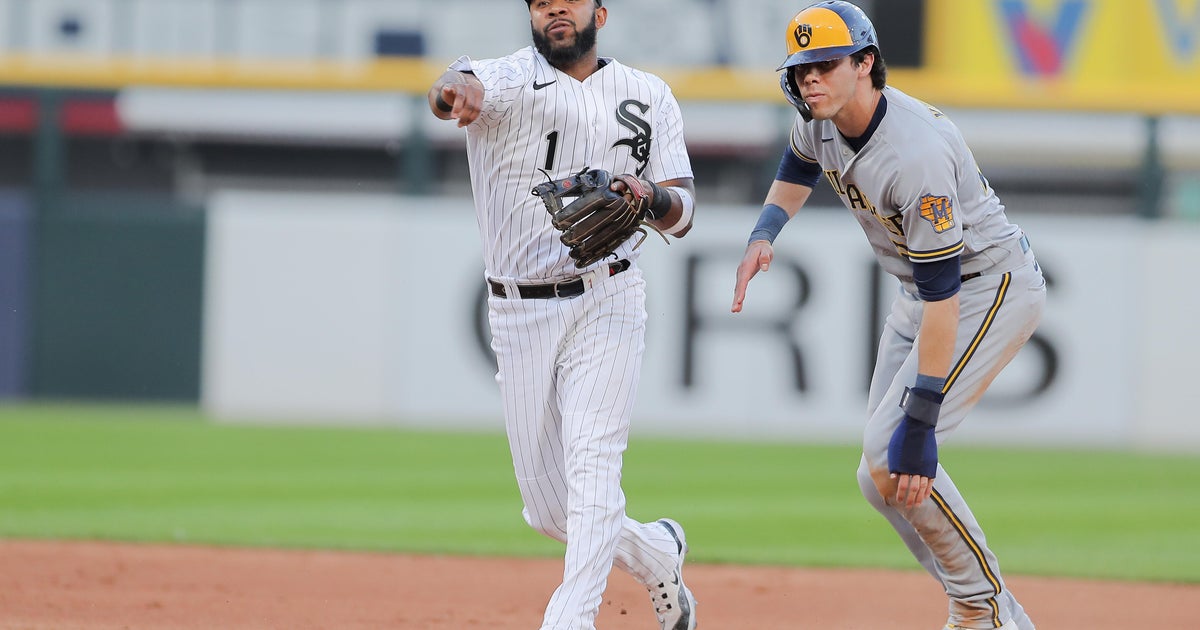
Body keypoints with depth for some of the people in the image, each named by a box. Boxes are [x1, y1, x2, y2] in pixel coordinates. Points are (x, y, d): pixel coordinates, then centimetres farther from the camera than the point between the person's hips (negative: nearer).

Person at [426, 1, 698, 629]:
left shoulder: (648, 96, 7)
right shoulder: (511, 78, -2)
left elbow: (681, 215, 4)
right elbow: (464, 86, -27)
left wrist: (652, 198, -21)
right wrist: (454, 94, -53)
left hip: (605, 302, -1)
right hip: (518, 314, 1)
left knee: (593, 460, -20)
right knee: (548, 509, 6)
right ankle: (655, 554, 33)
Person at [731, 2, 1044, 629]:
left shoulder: (915, 153, -33)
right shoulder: (823, 120, -7)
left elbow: (943, 292, -34)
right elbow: (797, 170, 20)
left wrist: (919, 422, -36)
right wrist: (763, 234, -1)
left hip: (991, 286, -9)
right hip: (920, 291, 9)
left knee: (891, 459, -20)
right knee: (881, 479, 6)